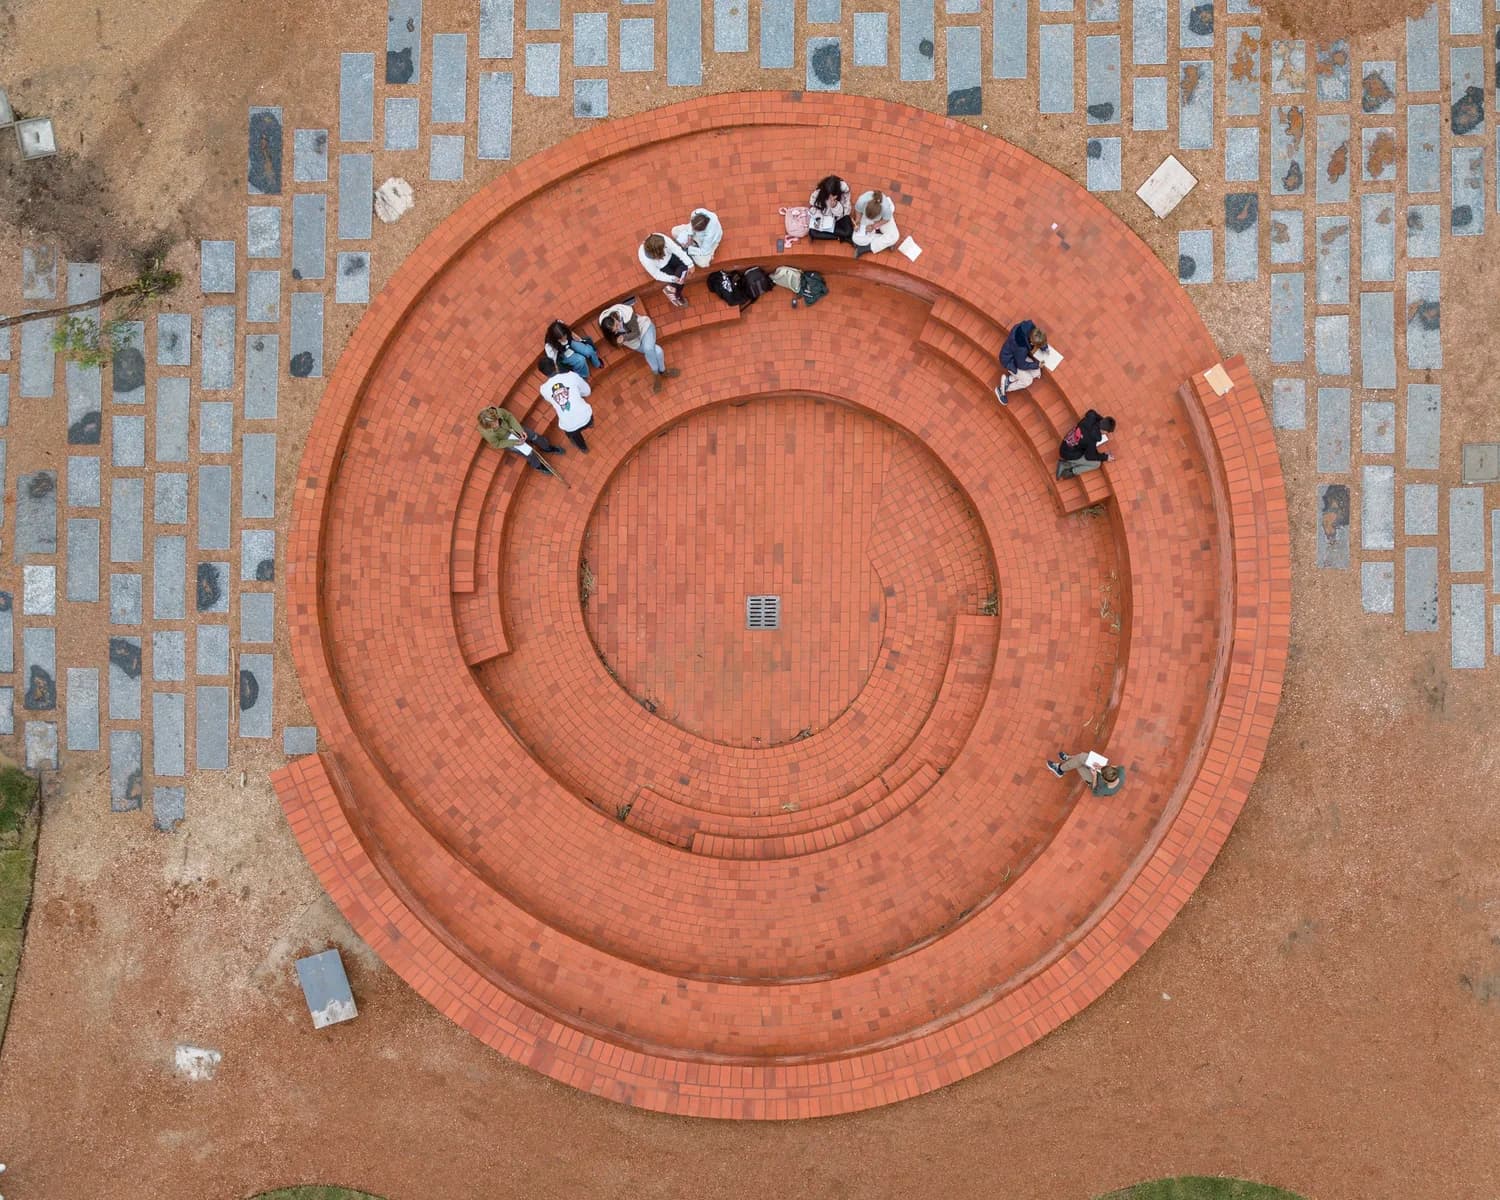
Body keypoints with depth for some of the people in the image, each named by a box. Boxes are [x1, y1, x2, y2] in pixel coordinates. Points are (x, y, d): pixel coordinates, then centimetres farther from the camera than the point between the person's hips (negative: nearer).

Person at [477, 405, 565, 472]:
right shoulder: (486, 433, -37)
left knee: (534, 436, 3)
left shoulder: (496, 411, -33)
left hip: (510, 427, 3)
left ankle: (547, 448, 34)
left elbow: (509, 417, -13)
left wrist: (520, 430, -19)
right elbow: (497, 444, -19)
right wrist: (515, 442, -19)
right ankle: (538, 465, 24)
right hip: (505, 439, -3)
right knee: (527, 451, -7)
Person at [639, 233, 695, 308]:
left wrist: (690, 264, -27)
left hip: (669, 257, 4)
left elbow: (677, 250, -26)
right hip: (661, 268, -4)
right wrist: (673, 279, -32)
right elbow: (657, 275, -25)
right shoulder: (645, 259, -41)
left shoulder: (663, 240, -38)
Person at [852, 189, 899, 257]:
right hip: (865, 216, 1)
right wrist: (858, 223, -25)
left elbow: (886, 220, -19)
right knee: (857, 239, -14)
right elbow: (858, 211, -14)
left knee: (894, 236, -20)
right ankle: (885, 243, -1)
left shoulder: (886, 208, -42)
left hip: (881, 219, -1)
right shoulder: (862, 201, -40)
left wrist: (874, 226, -26)